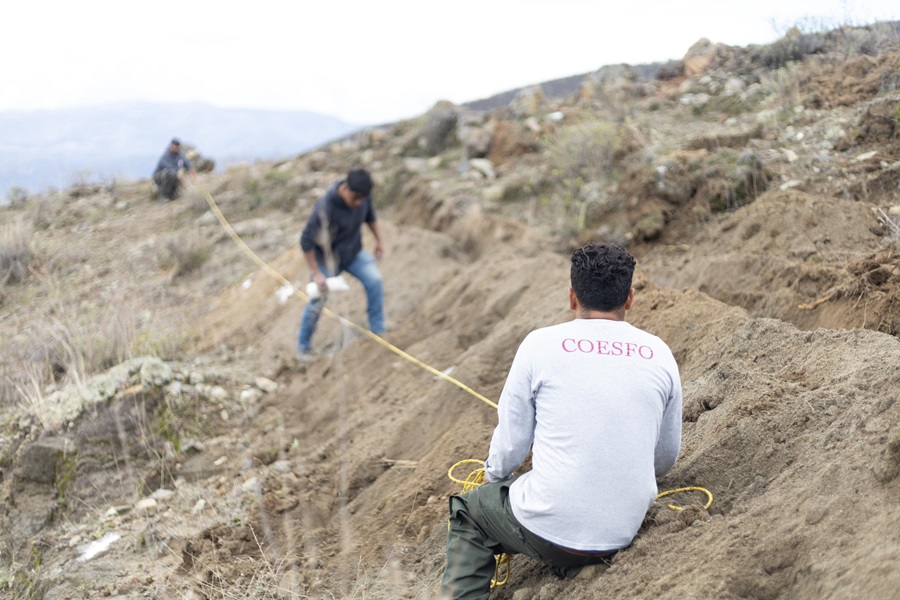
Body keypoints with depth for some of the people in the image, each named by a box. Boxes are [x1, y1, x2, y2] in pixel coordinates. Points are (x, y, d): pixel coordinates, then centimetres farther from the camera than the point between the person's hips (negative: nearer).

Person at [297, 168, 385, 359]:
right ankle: (303, 346, 21)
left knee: (375, 280, -18)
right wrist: (316, 273, -24)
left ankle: (378, 332, -6)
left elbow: (369, 213, 7)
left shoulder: (362, 194, -18)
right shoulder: (325, 207, -35)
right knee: (317, 302, -1)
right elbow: (306, 241, -27)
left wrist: (378, 239, 10)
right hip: (327, 258, -4)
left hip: (353, 252, 4)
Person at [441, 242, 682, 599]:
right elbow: (666, 458, 11)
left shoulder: (541, 344, -8)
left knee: (469, 510, 24)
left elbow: (511, 442, -1)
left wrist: (491, 477, 21)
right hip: (624, 532, 4)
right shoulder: (659, 355, 1)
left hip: (548, 530, -4)